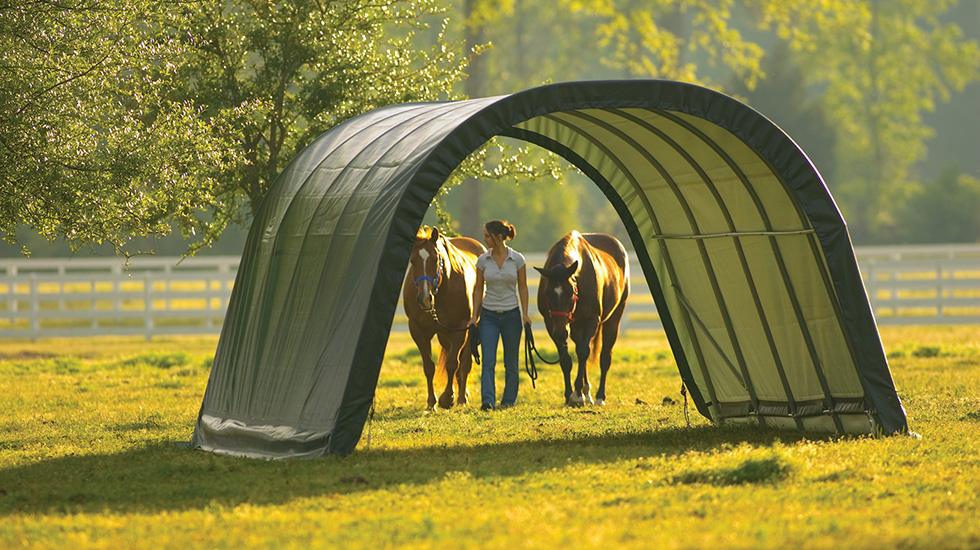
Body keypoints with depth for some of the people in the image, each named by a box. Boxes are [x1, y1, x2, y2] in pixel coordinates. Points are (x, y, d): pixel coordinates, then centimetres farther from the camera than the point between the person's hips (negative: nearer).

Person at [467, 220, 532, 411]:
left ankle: (509, 400, 19)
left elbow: (522, 287, 2)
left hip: (511, 315, -1)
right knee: (488, 361, -13)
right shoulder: (483, 260, 0)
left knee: (511, 362, 6)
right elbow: (478, 289, 5)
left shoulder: (517, 259, -4)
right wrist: (474, 316, -1)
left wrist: (525, 314, -6)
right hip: (489, 316, 1)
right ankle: (488, 401, -21)